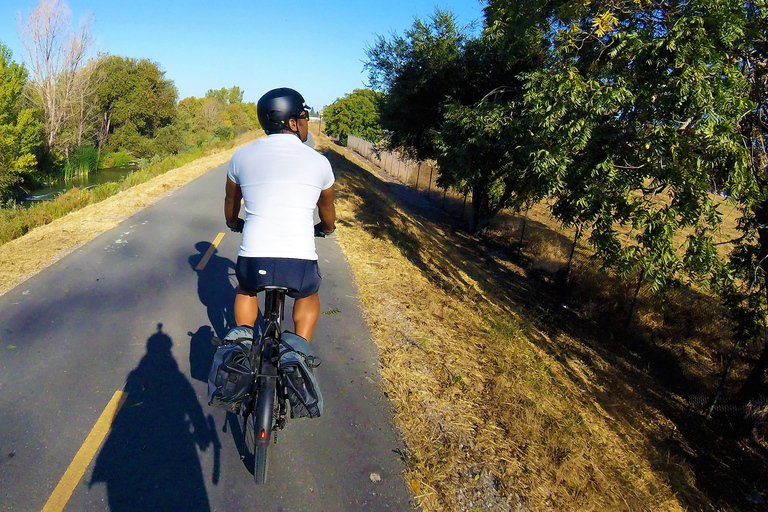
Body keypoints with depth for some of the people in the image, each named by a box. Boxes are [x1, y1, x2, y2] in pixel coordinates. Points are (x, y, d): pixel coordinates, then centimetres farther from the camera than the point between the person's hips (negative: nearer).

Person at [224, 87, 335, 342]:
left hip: (253, 263, 2)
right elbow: (327, 212, 23)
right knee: (309, 293, 34)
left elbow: (231, 204, 26)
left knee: (246, 289, 37)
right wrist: (326, 228, 45)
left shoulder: (242, 156, 9)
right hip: (299, 265, -1)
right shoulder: (319, 161, 5)